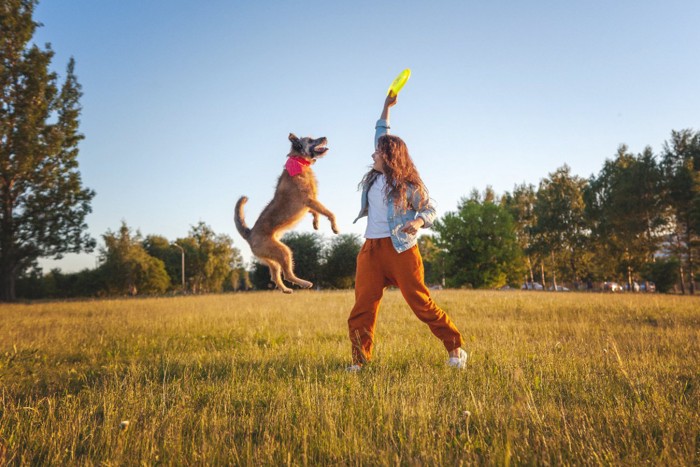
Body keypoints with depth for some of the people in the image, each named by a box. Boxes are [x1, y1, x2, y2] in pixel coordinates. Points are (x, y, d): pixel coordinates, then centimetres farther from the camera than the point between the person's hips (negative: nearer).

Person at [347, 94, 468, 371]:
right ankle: (360, 361, 6)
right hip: (371, 249, 6)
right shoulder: (375, 177, 12)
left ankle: (456, 349, 8)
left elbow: (430, 209, 2)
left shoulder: (407, 184, -5)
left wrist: (418, 221, -21)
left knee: (421, 303, -5)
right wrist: (387, 107, 28)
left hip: (400, 248, -6)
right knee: (362, 307, -1)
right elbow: (382, 136, 25)